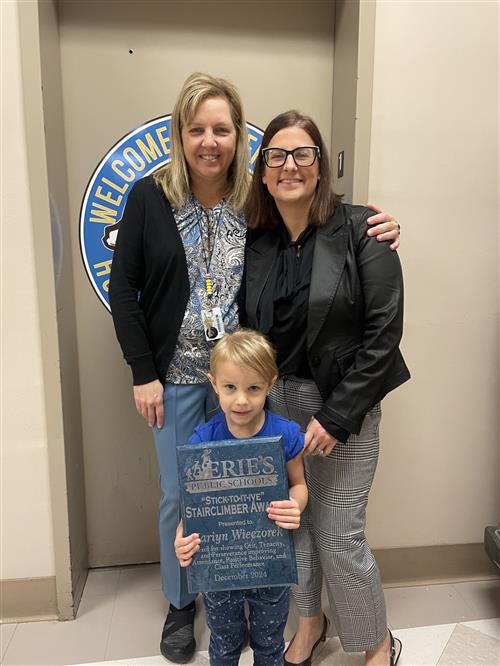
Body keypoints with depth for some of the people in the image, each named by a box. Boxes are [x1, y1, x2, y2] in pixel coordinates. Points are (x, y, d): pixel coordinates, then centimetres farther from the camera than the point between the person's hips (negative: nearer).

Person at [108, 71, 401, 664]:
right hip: (175, 377, 0)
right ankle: (180, 603, 40)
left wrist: (373, 235, -18)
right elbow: (123, 290, -4)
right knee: (179, 495, 14)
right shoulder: (149, 197, -5)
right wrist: (143, 374, -8)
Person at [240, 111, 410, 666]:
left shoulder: (359, 231, -11)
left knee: (338, 537, 5)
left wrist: (336, 416, -15)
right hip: (276, 401, 5)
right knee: (291, 519, 17)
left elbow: (384, 331, -14)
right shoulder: (255, 241, 3)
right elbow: (246, 328, 9)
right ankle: (310, 620, 45)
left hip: (343, 406, -4)